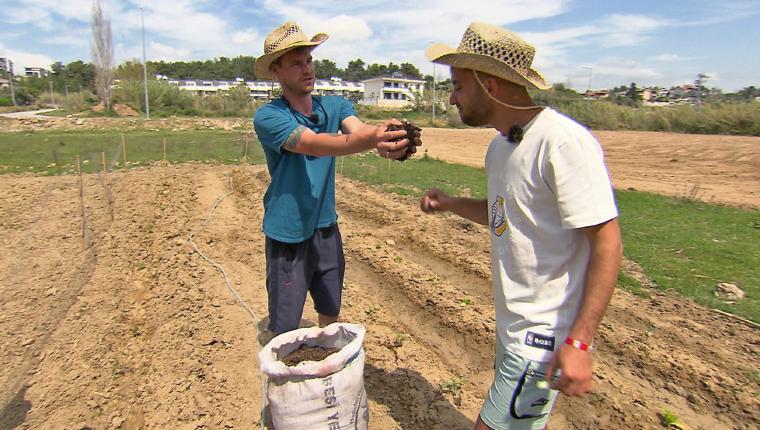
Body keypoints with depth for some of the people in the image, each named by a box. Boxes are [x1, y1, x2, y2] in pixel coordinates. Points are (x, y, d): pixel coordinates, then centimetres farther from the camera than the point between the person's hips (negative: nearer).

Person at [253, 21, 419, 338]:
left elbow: (357, 128, -20)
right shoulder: (267, 117, -15)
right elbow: (315, 144, -32)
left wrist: (384, 137, -44)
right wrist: (373, 140, -49)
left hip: (327, 229, 5)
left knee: (331, 316, 22)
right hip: (288, 237, -5)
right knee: (283, 330, 8)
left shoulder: (335, 106, 1)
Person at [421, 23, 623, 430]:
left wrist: (579, 341, -25)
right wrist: (449, 203, 3)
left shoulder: (564, 142, -22)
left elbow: (607, 242, -22)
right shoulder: (500, 145, 6)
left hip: (543, 336, -8)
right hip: (511, 324, 9)